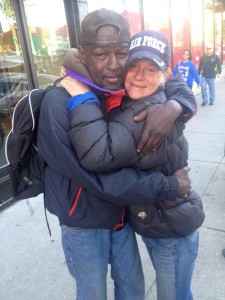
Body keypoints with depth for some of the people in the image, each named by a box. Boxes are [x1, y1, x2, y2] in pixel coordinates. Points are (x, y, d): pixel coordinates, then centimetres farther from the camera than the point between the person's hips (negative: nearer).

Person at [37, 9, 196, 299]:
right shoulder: (59, 103, -27)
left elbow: (182, 90, 1)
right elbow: (99, 180, -28)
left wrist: (173, 107, -25)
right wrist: (171, 185, -22)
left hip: (121, 214, 5)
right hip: (83, 223, -4)